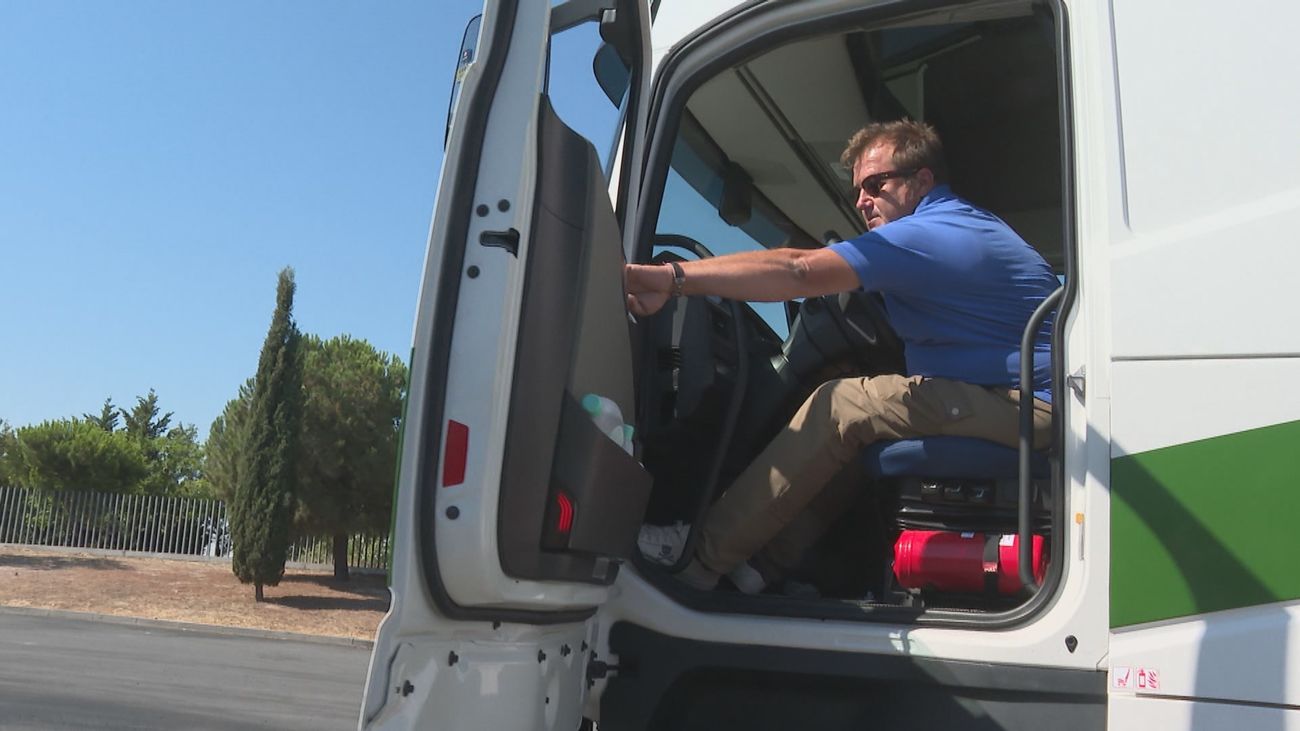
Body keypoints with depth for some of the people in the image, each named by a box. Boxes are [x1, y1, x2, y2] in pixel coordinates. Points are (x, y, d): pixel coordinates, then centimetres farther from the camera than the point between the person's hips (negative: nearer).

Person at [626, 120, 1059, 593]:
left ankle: (702, 555, -11)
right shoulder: (972, 224, 17)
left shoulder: (928, 236, -17)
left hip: (1025, 405, -11)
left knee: (841, 406, -16)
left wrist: (673, 278, -32)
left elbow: (797, 272, -27)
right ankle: (770, 559, 5)